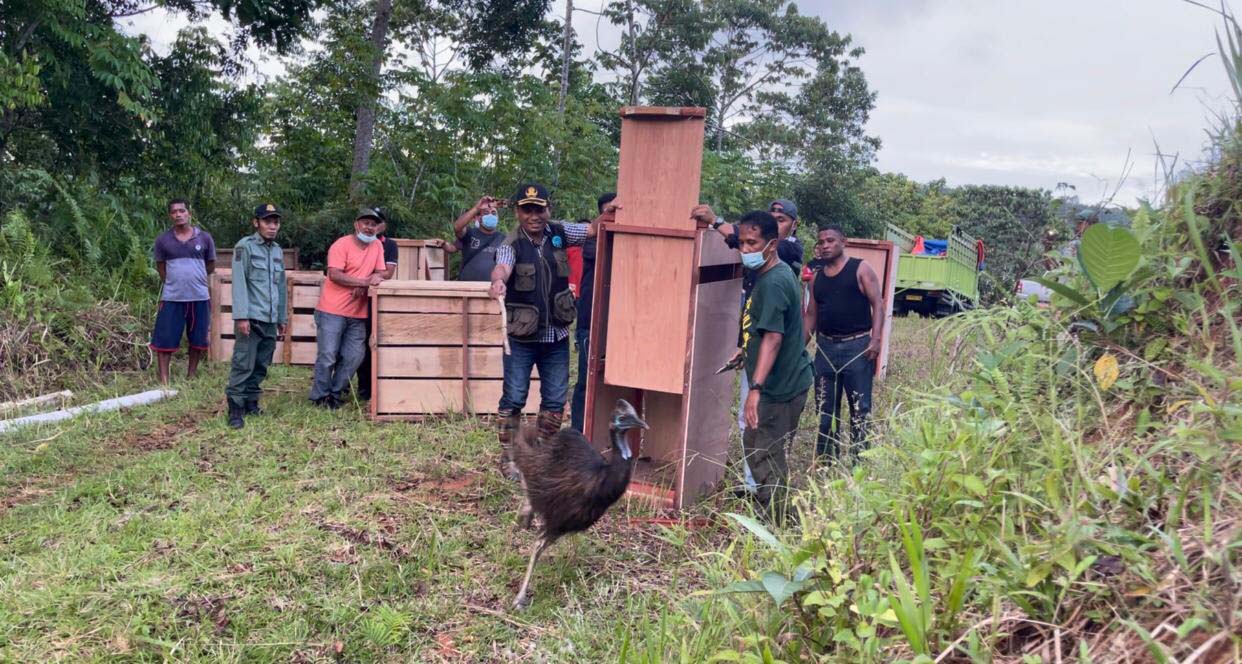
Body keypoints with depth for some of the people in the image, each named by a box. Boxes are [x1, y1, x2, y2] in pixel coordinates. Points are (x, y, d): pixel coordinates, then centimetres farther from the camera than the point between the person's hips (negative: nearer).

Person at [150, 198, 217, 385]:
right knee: (164, 340, -2)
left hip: (199, 297, 1)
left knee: (198, 340, 11)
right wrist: (177, 279, 11)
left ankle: (191, 377, 27)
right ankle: (163, 381, 6)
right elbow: (161, 269, 12)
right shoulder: (163, 240, 1)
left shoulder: (205, 238, 1)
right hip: (171, 298, -1)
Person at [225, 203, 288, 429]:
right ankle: (235, 408, -2)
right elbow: (239, 283, -10)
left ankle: (251, 401, 20)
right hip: (251, 318, -6)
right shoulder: (245, 246, -4)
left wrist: (283, 319, 19)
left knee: (261, 366, 10)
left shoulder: (278, 251, 16)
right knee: (243, 365, -7)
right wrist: (241, 316, -17)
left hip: (270, 320, 6)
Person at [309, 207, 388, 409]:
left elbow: (380, 273, 7)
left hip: (357, 314, 5)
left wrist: (364, 285, -14)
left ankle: (335, 394, 19)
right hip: (332, 311, -5)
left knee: (353, 358, 4)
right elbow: (335, 275, -19)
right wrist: (365, 281, -23)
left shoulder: (377, 246, 10)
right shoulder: (341, 245, -8)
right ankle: (320, 397, 13)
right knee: (328, 356, -2)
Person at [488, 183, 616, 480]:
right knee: (514, 399, 1)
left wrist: (606, 215, -15)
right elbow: (502, 266, -33)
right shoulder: (512, 244, -13)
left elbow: (592, 230, 8)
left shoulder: (558, 232, 1)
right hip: (522, 336, -4)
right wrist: (498, 281, -57)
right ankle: (508, 457, 17)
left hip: (556, 335, 4)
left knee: (555, 401, 11)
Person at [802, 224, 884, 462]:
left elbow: (877, 305, -6)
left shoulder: (860, 269, -1)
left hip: (857, 346, -5)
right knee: (825, 408, 9)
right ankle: (826, 459, 19)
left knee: (860, 407, -1)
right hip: (825, 347, 5)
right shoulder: (817, 278, 13)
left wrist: (875, 339, -18)